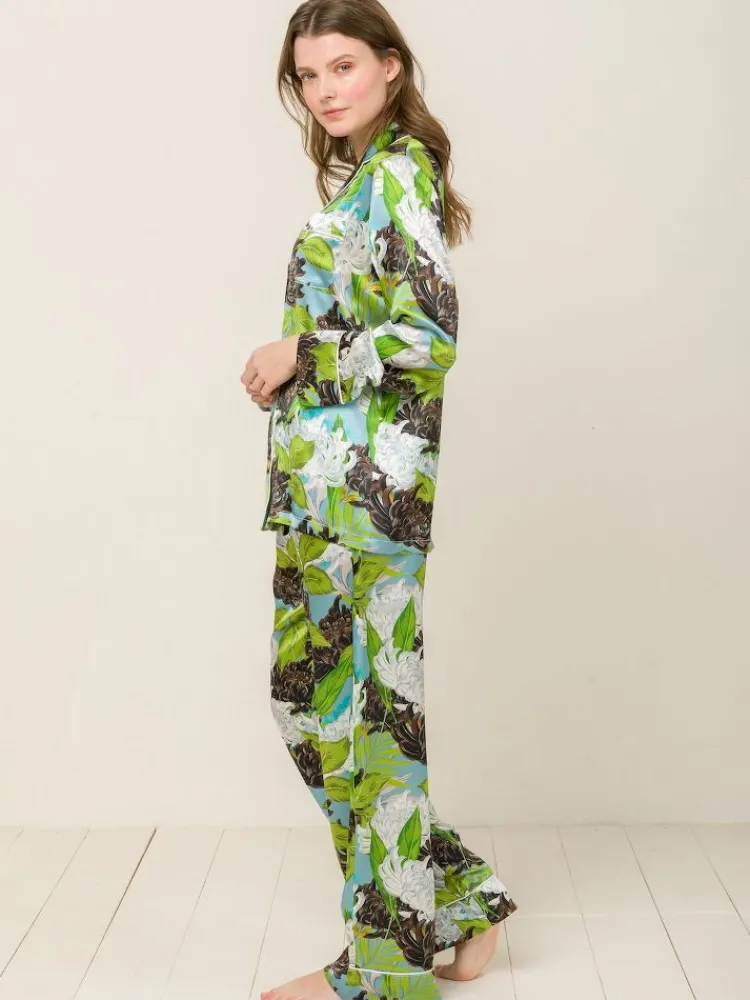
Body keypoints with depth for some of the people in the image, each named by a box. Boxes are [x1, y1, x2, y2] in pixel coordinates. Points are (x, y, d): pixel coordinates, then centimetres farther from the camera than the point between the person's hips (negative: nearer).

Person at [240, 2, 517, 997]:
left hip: (366, 477, -10)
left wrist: (301, 354, -11)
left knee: (362, 703, -1)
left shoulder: (398, 171, -8)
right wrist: (295, 363, 8)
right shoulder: (360, 176, 20)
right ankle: (454, 909, 26)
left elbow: (428, 335, -19)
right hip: (326, 478, 10)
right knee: (313, 691, 12)